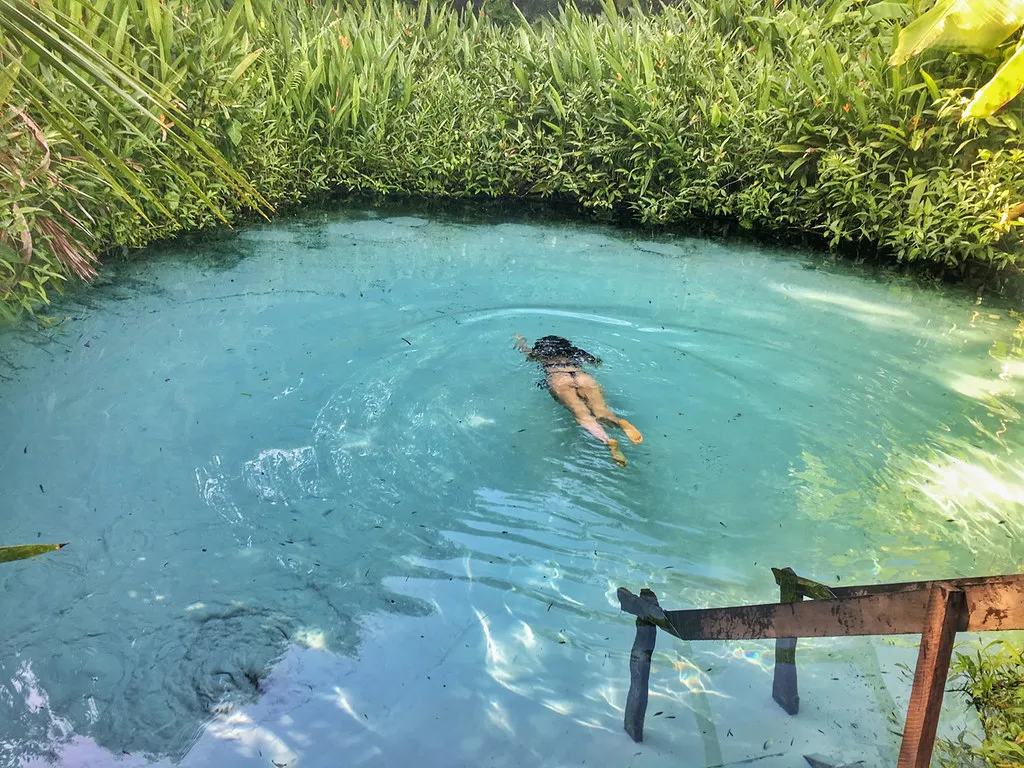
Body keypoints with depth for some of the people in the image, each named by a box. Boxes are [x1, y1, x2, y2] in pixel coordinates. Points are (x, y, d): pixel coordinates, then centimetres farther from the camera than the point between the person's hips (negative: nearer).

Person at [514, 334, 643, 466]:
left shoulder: (538, 354, 35)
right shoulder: (573, 353, 39)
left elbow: (523, 348, 56)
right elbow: (597, 361, 51)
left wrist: (519, 338, 77)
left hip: (557, 378, -3)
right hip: (582, 375, 3)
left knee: (581, 414, -25)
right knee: (600, 410, -18)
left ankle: (608, 441, -51)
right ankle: (620, 422, -52)